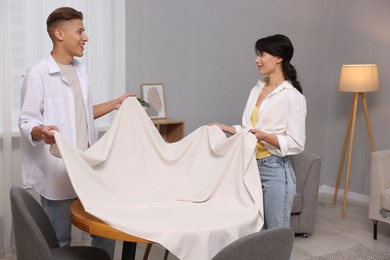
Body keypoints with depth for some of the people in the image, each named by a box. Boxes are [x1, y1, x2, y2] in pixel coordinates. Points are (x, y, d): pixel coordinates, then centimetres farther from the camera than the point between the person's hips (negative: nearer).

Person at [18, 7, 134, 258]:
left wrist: (114, 104, 15)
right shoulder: (37, 75, -12)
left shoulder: (79, 69, 13)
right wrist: (42, 132, -35)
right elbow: (26, 123, -14)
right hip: (57, 174, -7)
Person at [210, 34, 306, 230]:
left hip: (275, 171, -7)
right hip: (252, 167, 7)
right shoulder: (257, 89, 11)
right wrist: (225, 128, 11)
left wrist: (265, 136, -26)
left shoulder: (292, 96, -12)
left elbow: (296, 144, -14)